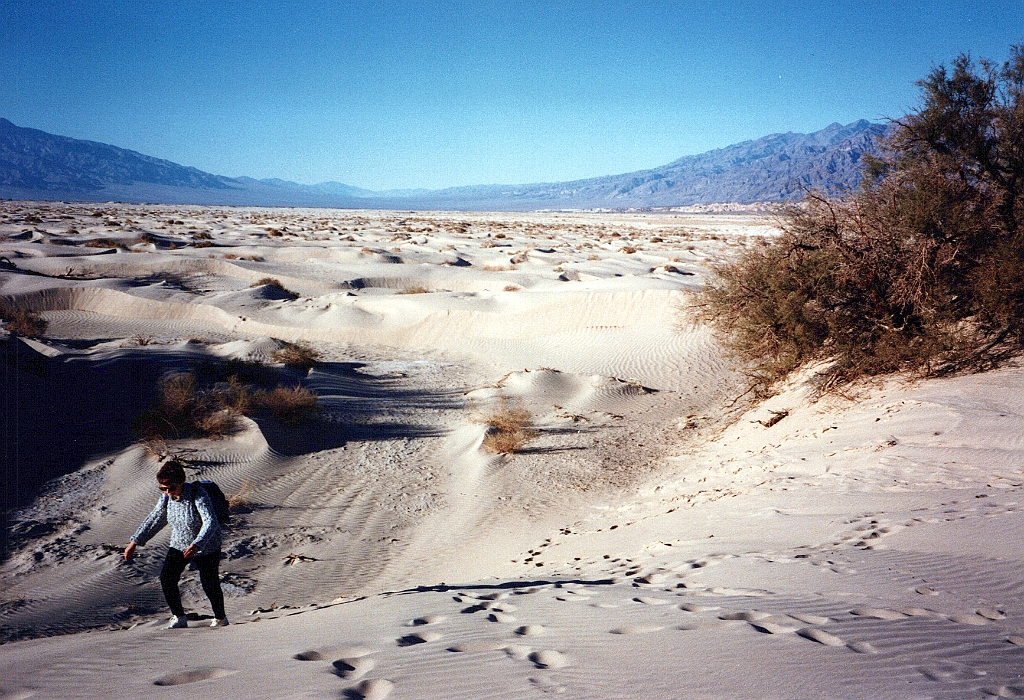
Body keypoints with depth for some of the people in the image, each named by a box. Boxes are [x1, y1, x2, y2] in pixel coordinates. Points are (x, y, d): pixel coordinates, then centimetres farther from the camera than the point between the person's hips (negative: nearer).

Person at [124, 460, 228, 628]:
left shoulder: (198, 495, -28)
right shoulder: (167, 498, -9)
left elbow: (210, 522, -37)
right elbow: (154, 520, 5)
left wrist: (196, 545, -51)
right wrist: (135, 542, 0)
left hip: (206, 547, -5)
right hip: (179, 545, 5)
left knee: (209, 584, -4)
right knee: (167, 577, -11)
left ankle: (220, 618, 20)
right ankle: (179, 617, 3)